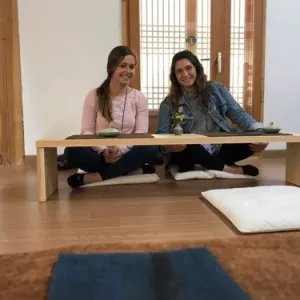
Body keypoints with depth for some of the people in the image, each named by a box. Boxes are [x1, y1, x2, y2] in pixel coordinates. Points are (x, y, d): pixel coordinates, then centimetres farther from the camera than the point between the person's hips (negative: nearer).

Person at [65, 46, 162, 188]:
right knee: (72, 151, -30)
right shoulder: (94, 96, 1)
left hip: (126, 155, 1)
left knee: (151, 149, -31)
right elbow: (87, 131, -2)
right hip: (100, 156, -1)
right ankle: (133, 169, -25)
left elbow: (141, 133, -2)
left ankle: (89, 178, -28)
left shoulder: (139, 98, 4)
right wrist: (103, 151, -21)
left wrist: (121, 150, -21)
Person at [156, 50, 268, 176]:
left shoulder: (216, 90, 10)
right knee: (184, 146, -36)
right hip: (190, 152, -2)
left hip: (219, 150, 2)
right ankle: (228, 169, -20)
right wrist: (168, 146, -28)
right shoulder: (169, 103, 5)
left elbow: (239, 115, 6)